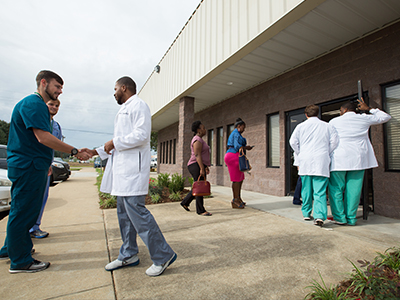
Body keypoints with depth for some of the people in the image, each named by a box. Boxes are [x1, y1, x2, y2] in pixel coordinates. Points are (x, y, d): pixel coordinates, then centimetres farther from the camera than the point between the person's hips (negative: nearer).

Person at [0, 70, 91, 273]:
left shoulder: (39, 105, 18)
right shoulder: (32, 103, -14)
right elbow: (43, 137, -24)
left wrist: (45, 162, 23)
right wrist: (75, 152, -22)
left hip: (33, 166, 10)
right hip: (28, 167, -10)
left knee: (25, 210, 19)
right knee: (23, 211, 0)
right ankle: (20, 261, 13)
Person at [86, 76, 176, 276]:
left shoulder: (138, 105, -4)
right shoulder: (124, 110, 26)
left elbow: (141, 135, -19)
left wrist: (114, 142, -10)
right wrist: (96, 152, 24)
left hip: (133, 168, -10)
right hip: (122, 169, 10)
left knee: (135, 210, -13)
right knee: (124, 213, 13)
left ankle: (163, 256, 0)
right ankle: (128, 255, 26)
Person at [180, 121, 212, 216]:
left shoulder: (200, 140, 21)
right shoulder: (197, 140, -11)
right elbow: (197, 155, -20)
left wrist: (206, 167, 23)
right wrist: (202, 168, -25)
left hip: (200, 166, 10)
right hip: (196, 166, -10)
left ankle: (185, 202, 25)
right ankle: (200, 210, 2)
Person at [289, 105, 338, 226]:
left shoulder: (301, 126, 7)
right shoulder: (327, 126, 9)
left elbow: (293, 142, 1)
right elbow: (334, 141, 4)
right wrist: (327, 154, 17)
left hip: (305, 161, 1)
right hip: (321, 162, 0)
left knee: (306, 189, 10)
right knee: (320, 190, -2)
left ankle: (306, 213, 19)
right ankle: (319, 216, -12)